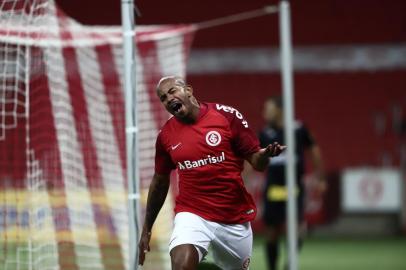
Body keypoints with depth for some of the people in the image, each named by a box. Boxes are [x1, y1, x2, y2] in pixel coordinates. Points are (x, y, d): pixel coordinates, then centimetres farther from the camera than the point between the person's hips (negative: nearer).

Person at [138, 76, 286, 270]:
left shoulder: (226, 115, -5)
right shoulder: (166, 135, 2)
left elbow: (257, 162, -2)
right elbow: (160, 183, 16)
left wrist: (265, 154, -27)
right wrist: (146, 229, 20)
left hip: (235, 219, 1)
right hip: (192, 215, 0)